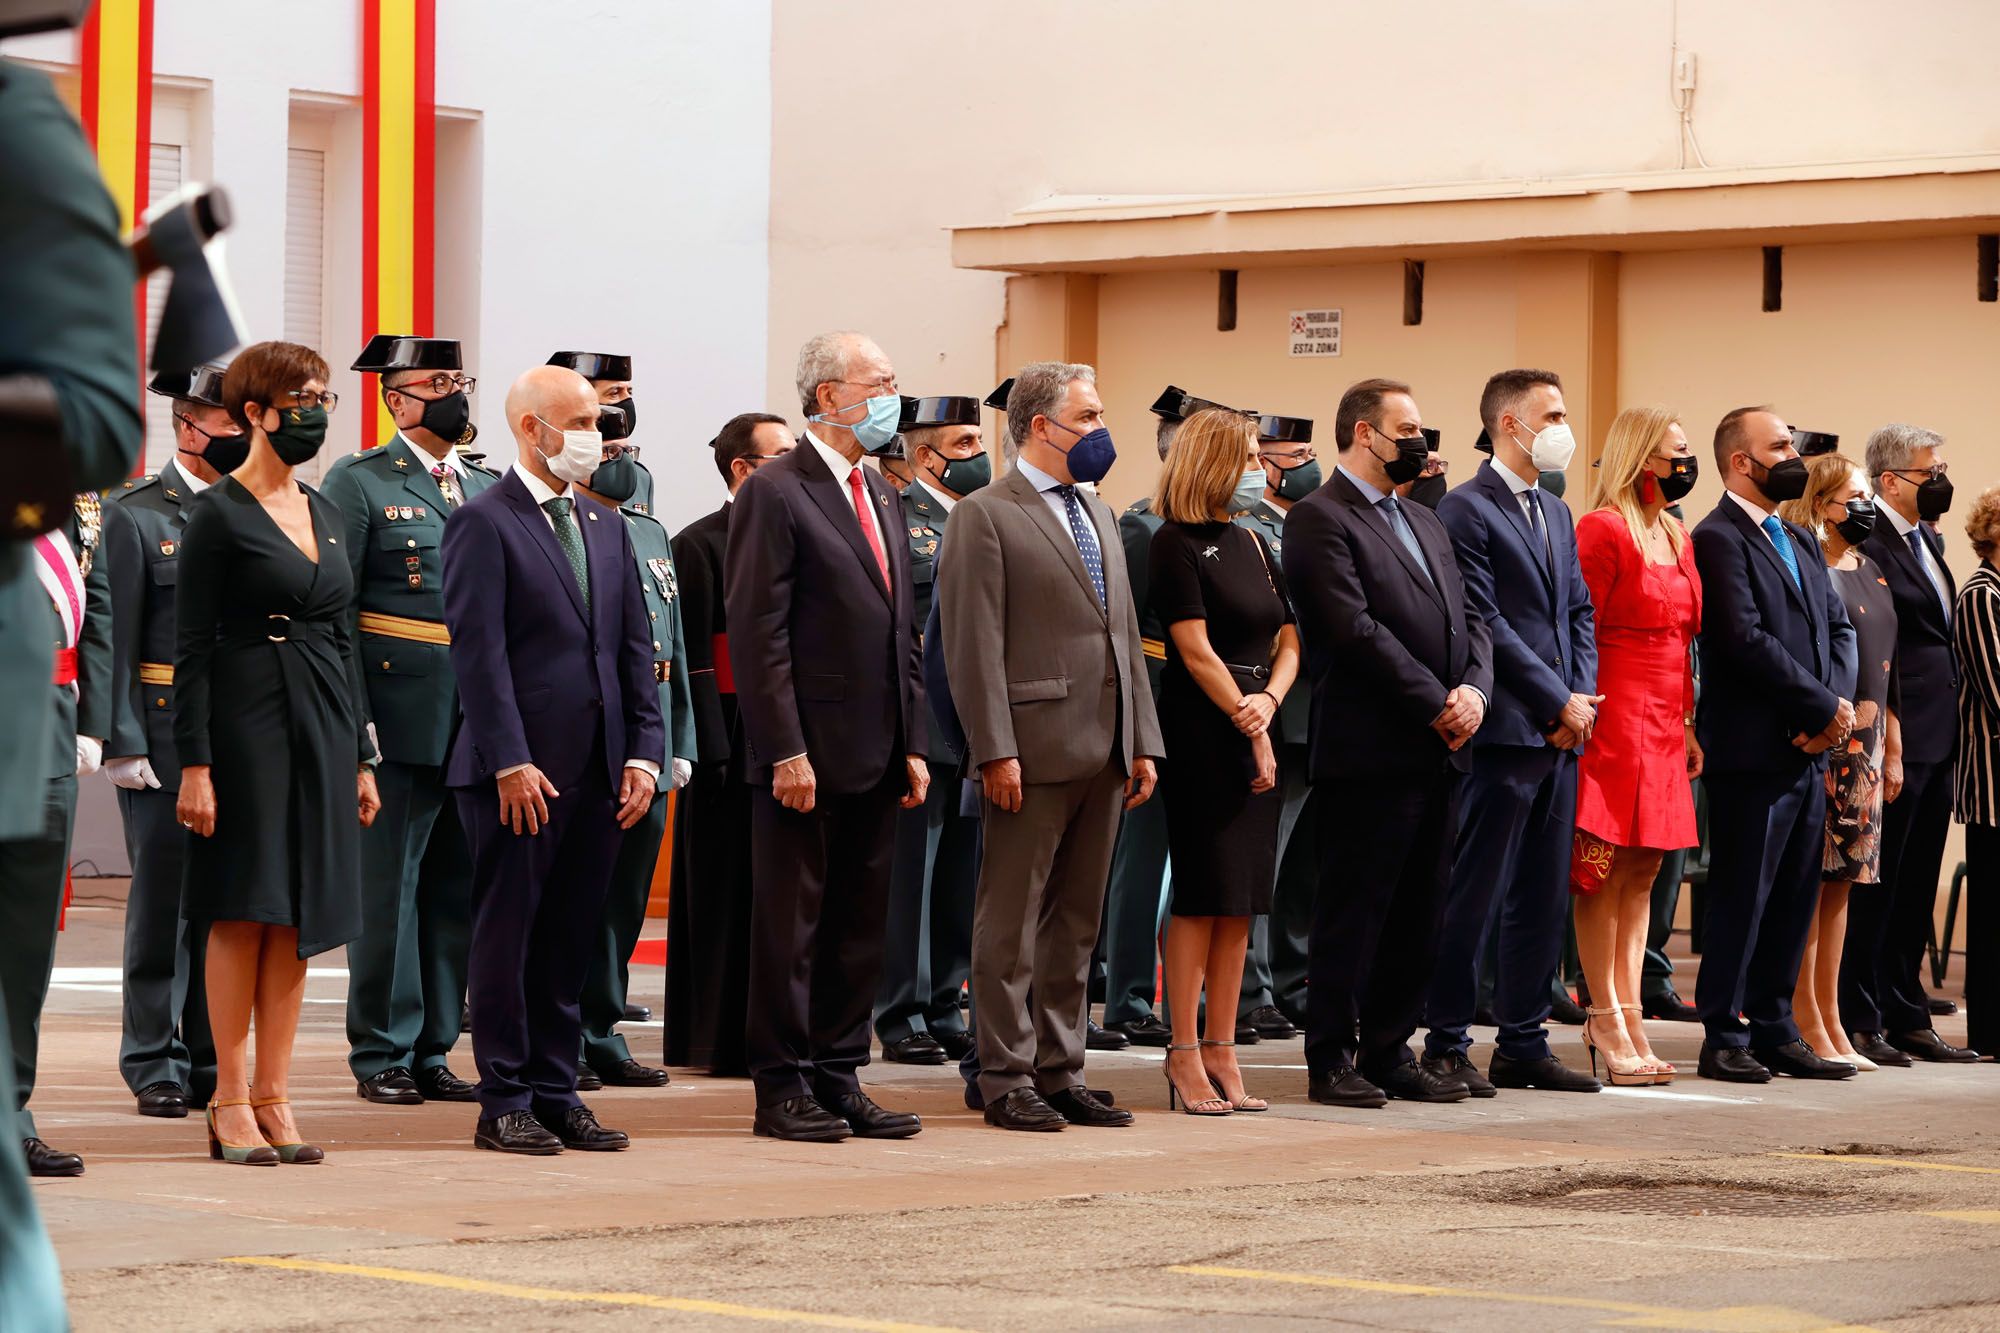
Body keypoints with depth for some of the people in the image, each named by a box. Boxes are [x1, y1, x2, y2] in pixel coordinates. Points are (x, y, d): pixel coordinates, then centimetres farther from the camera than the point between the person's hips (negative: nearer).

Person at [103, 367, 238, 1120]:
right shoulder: (137, 515, -2)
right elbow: (116, 638, -5)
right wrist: (124, 744, -12)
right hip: (167, 737, -4)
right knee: (164, 899, 0)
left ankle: (210, 1061, 14)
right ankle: (155, 1065, 8)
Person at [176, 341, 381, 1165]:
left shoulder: (322, 512, 15)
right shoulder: (219, 514, -6)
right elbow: (190, 648, -9)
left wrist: (360, 756, 15)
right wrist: (194, 764, -15)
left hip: (320, 724, 7)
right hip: (246, 719, -7)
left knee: (298, 914, 5)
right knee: (244, 911, -4)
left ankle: (274, 1097, 9)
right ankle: (231, 1103, 1)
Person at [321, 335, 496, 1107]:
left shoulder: (486, 488, 17)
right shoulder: (358, 483, 0)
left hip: (478, 724, 6)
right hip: (400, 718, -5)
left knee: (456, 892, 8)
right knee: (388, 890, -2)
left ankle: (433, 1050, 15)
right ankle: (382, 1057, 5)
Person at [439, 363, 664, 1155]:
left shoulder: (606, 526, 16)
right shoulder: (484, 522, -6)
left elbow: (635, 645, 14)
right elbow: (478, 650, -12)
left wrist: (644, 751, 4)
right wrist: (510, 761, -18)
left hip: (599, 772, 6)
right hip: (519, 770, -6)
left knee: (572, 939, 9)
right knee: (509, 934, 0)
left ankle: (555, 1091, 16)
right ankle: (504, 1103, 5)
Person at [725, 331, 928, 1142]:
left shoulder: (879, 494, 17)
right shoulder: (776, 494, -9)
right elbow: (759, 634, -14)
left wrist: (912, 744, 12)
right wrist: (786, 751, -18)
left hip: (874, 759, 8)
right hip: (807, 754, -8)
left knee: (860, 925, 10)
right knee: (791, 925, -1)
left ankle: (839, 1080, 16)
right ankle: (782, 1087, 4)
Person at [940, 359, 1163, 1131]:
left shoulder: (1096, 514, 19)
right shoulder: (985, 516, -5)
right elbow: (974, 643, -11)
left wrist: (1142, 741, 13)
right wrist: (995, 750, -18)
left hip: (1104, 751, 8)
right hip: (1035, 748, -8)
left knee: (1077, 921, 11)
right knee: (1012, 922, -2)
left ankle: (1061, 1072, 17)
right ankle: (1007, 1080, 1)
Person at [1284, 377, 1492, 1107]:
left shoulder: (1423, 521, 20)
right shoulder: (1319, 519, -8)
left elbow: (1469, 616, 17)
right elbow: (1355, 630, -16)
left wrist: (1474, 689, -4)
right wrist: (1435, 703, -16)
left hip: (1439, 749, 8)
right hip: (1371, 748, -8)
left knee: (1417, 914, 10)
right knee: (1353, 910, -3)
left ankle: (1389, 1052, 17)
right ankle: (1331, 1061, 3)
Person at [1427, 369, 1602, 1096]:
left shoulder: (1557, 514, 19)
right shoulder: (1467, 510, -8)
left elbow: (1578, 613, 18)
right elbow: (1485, 623, -13)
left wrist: (1581, 698, 1)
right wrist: (1559, 702, -12)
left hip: (1560, 734, 8)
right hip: (1503, 730, -8)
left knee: (1544, 898, 10)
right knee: (1475, 895, -4)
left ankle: (1524, 1043, 16)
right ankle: (1447, 1045, 1)